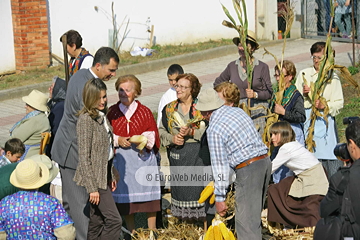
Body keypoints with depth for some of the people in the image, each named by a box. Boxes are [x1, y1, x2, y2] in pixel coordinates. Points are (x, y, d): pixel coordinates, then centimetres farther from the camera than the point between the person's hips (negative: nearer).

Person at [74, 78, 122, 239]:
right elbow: (84, 157, -18)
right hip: (94, 177, -8)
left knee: (97, 220, 13)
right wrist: (92, 188, -20)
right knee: (114, 220, -8)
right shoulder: (86, 120, -17)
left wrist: (111, 176, 18)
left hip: (104, 175, 8)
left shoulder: (101, 116, 9)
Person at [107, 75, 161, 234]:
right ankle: (131, 232, 19)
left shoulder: (145, 111, 2)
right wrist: (117, 140, -10)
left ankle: (152, 231, 13)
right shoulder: (112, 112, 5)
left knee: (148, 195, 0)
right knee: (125, 196, 5)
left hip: (143, 156, -1)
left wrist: (144, 140, -16)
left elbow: (152, 133, 4)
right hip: (121, 158, 1)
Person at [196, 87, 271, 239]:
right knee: (254, 213, 17)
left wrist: (219, 198, -5)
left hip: (248, 169, -8)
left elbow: (220, 165, -10)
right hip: (265, 161, 8)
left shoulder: (214, 129, -9)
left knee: (245, 219, -6)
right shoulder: (237, 111, 12)